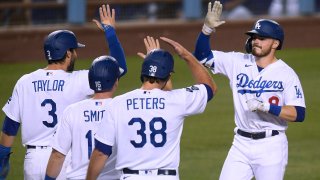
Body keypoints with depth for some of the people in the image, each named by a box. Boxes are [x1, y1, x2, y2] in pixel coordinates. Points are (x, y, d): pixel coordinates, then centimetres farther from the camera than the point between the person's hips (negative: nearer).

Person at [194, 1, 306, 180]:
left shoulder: (287, 74, -7)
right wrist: (207, 29, -12)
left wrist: (267, 107, -25)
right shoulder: (238, 63, 6)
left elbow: (299, 114, -14)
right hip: (241, 144, 5)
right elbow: (203, 56, 4)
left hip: (271, 145, -4)